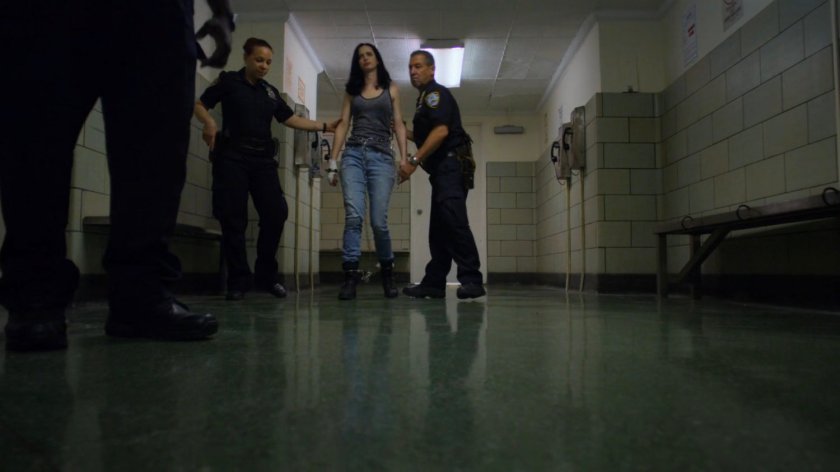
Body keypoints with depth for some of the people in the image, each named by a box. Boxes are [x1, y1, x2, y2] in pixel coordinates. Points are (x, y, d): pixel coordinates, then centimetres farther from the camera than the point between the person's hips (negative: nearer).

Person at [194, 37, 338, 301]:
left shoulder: (270, 92, 19)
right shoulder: (229, 81, 6)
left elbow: (289, 119, 16)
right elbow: (200, 105, 2)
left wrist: (324, 127, 10)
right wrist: (209, 122, -19)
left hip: (263, 159, 4)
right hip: (232, 157, -4)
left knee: (276, 213, -5)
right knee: (233, 218, -6)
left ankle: (266, 275, 9)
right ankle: (238, 280, 3)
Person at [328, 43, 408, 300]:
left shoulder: (391, 89, 15)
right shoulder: (351, 90, 19)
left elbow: (399, 125, 8)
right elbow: (343, 124, 12)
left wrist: (405, 159, -4)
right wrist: (333, 160, 4)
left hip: (381, 157, -1)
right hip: (353, 155, 1)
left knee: (378, 221, -7)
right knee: (353, 216, -14)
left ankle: (387, 273, 14)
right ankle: (350, 276, -12)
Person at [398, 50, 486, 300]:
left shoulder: (436, 93, -4)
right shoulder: (425, 98, 27)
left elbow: (441, 131, -19)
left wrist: (414, 161, -21)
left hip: (451, 165, -11)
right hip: (443, 169, 11)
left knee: (454, 221, -21)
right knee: (439, 228, 8)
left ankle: (472, 280, -22)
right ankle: (433, 284, 12)